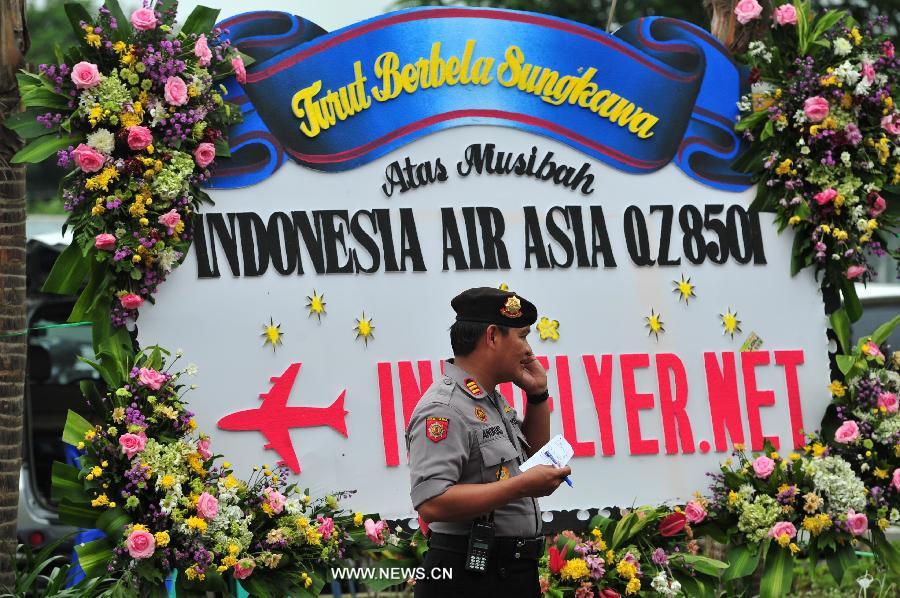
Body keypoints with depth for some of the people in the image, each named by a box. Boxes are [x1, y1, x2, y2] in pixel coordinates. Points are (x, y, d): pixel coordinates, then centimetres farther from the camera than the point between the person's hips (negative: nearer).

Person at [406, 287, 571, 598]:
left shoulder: (494, 402, 13)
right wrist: (522, 485, -25)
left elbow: (533, 452, 29)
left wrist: (537, 394, 13)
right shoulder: (443, 409, -19)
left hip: (516, 573, 10)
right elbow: (431, 504, -29)